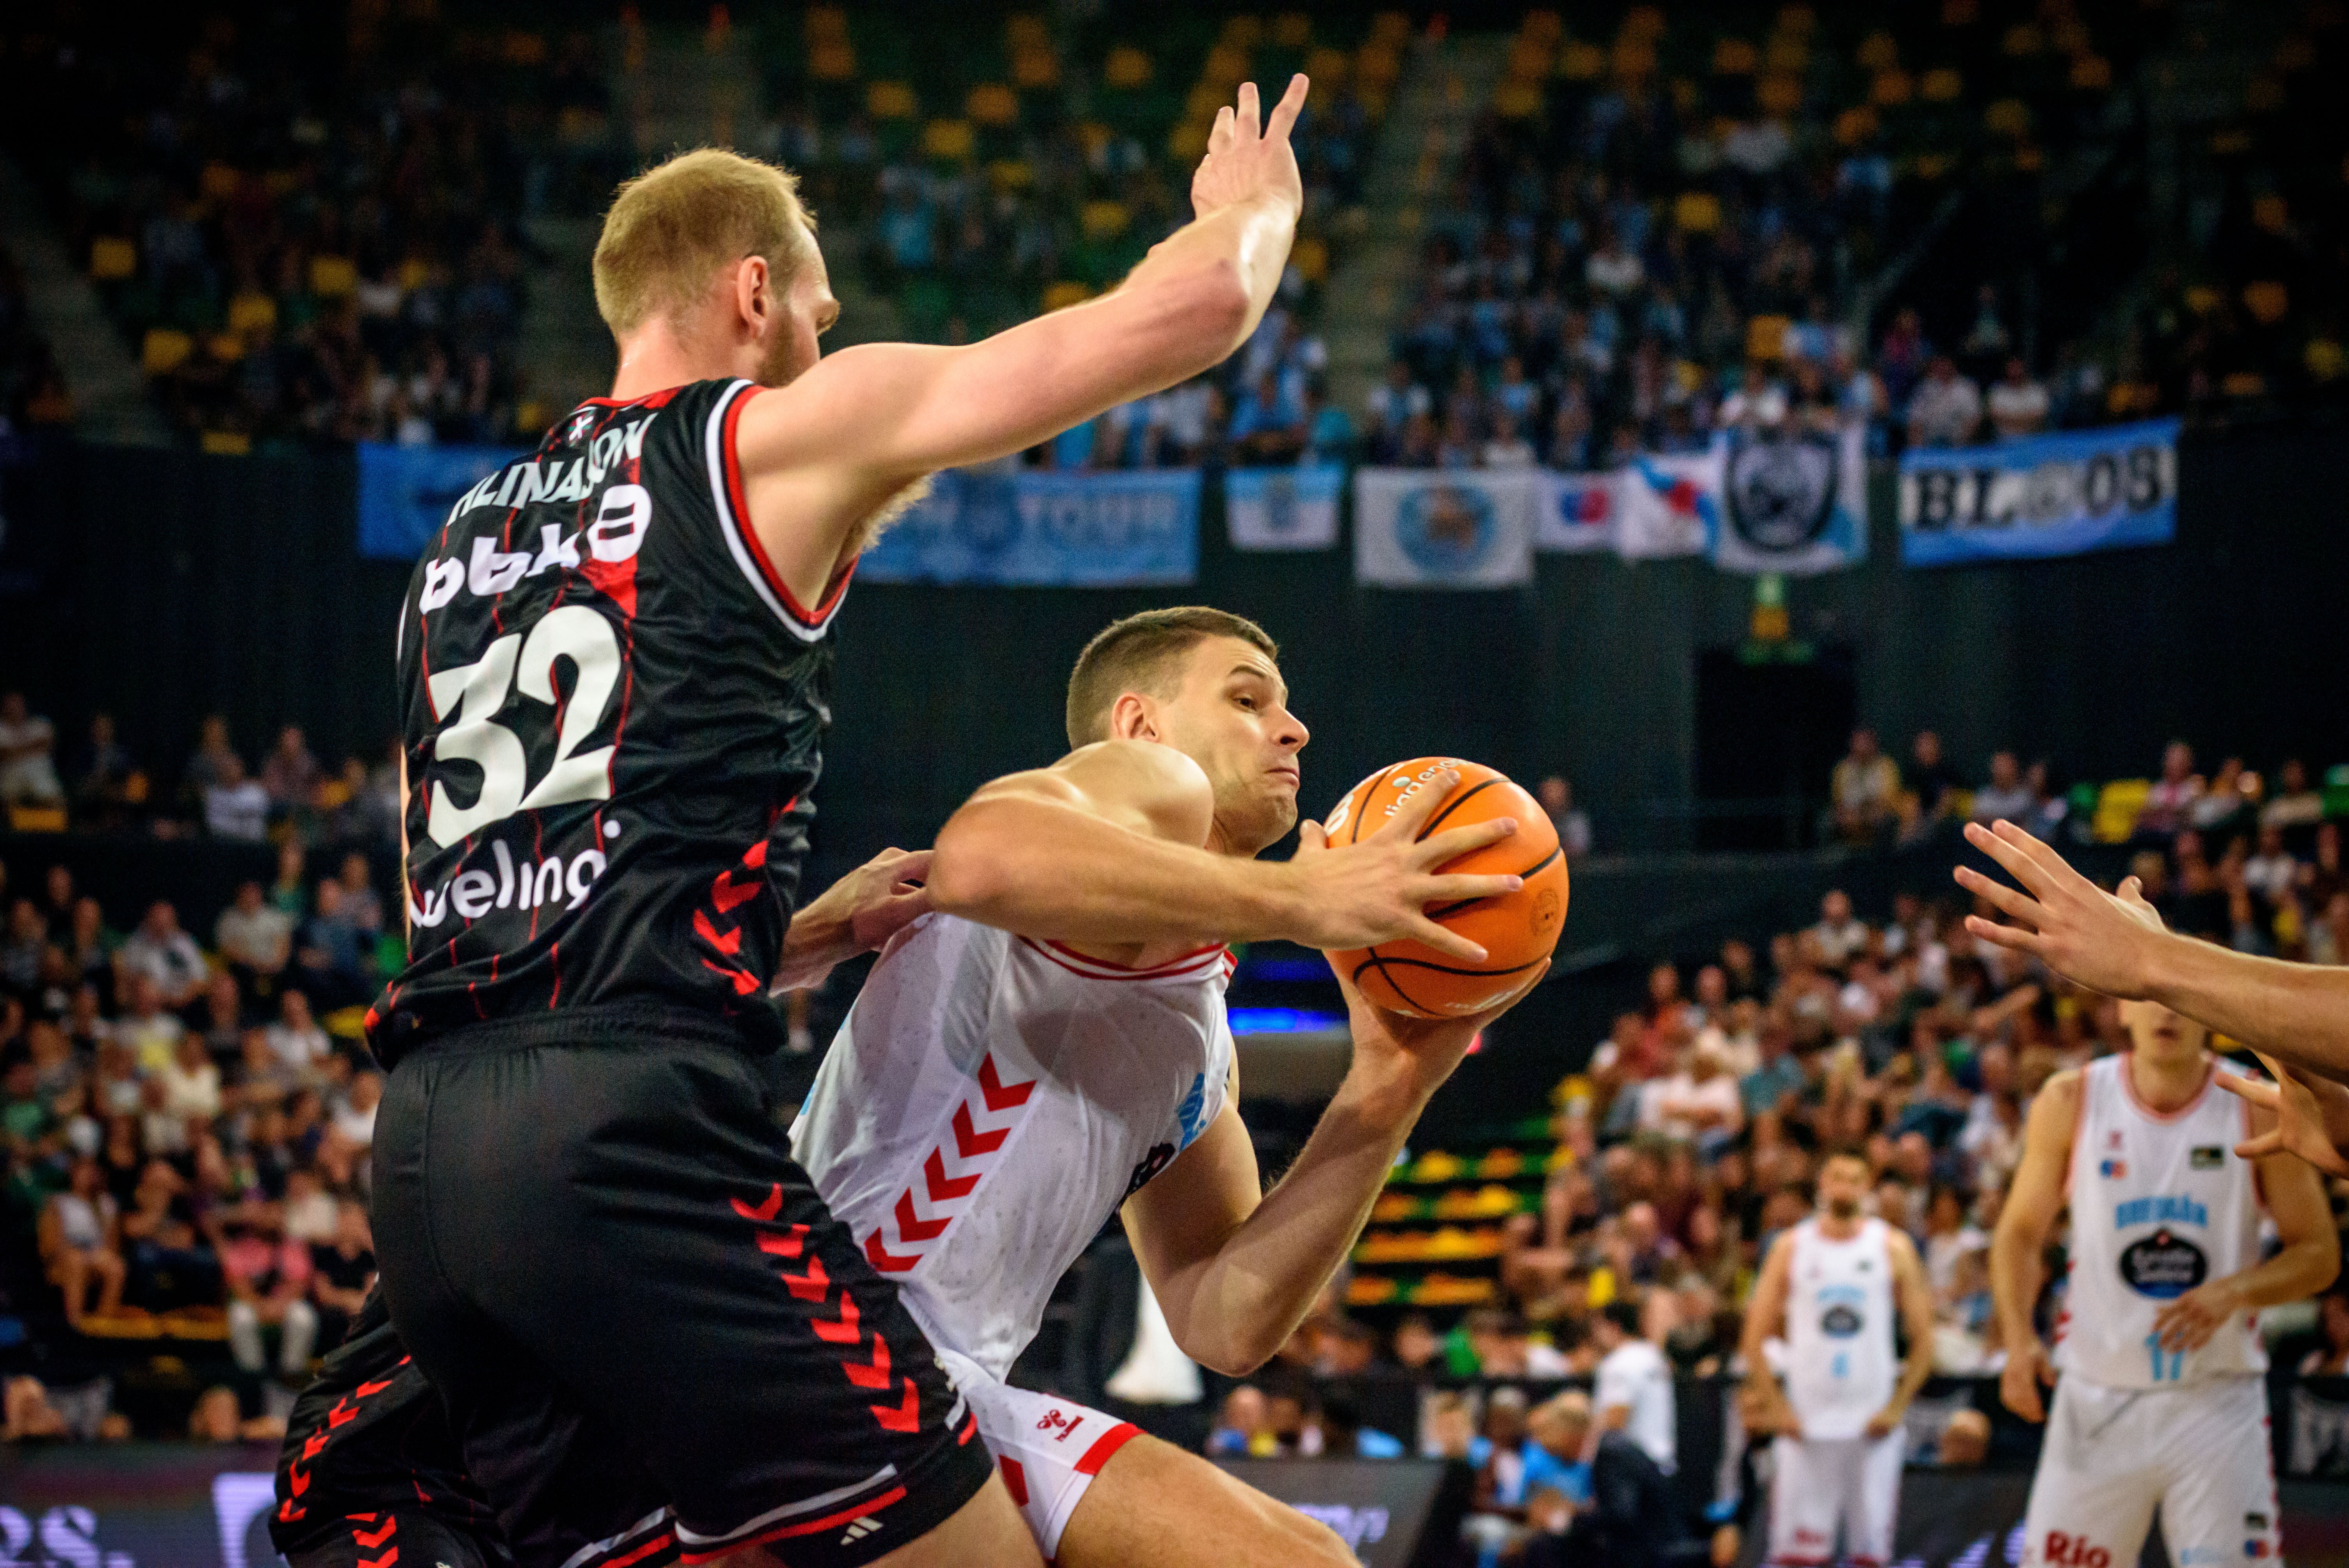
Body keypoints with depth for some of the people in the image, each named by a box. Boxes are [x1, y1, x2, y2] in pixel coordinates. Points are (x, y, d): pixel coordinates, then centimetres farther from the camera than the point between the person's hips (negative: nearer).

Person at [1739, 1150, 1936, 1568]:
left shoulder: (1892, 1247, 3)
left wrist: (1897, 1408, -6)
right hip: (1805, 1423, 0)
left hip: (1871, 1423, 0)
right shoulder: (1791, 1247, 5)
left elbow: (1923, 1338, 3)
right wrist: (1775, 1408, -4)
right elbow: (1755, 1337, 6)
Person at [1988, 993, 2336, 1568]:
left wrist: (2233, 1292, -18)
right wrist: (2019, 1338, -9)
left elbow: (2320, 1253, 1)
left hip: (2217, 1405, -1)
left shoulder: (2257, 1107, -3)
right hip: (2099, 1397, 1)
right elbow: (2020, 1232, 8)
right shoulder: (2072, 1102, 0)